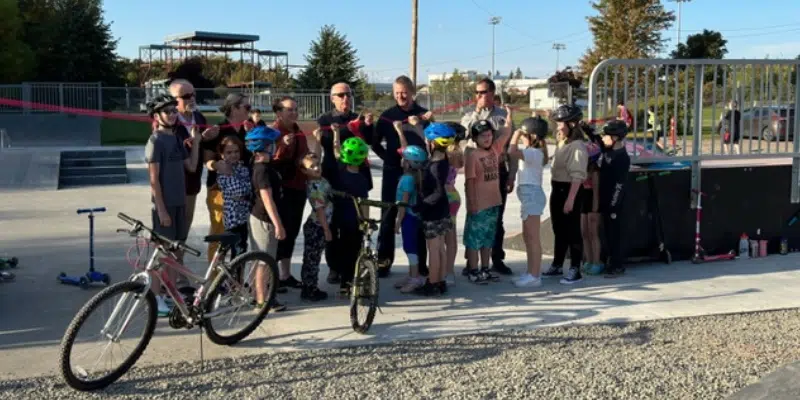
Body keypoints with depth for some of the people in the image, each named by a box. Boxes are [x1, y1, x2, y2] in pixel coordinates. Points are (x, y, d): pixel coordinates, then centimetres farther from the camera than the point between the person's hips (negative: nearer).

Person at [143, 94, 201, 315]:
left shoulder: (176, 139, 12)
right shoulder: (155, 141, -12)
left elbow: (191, 167, 9)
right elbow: (153, 179, -15)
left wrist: (195, 141, 3)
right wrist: (161, 209, -19)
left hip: (180, 202, 8)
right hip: (165, 204, -8)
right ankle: (156, 297, 6)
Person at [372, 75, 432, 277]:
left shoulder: (424, 114, 3)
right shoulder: (387, 116, 4)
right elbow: (375, 143, 8)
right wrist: (389, 157, -6)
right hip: (393, 172, 0)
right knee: (389, 217, 2)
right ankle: (383, 261, 7)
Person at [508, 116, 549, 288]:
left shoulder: (533, 153, -17)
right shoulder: (533, 152, 15)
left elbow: (512, 151, -30)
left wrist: (516, 135, -18)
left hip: (532, 195, -11)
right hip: (529, 195, 11)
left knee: (533, 237, -7)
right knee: (527, 236, 15)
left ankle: (535, 276, -4)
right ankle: (532, 272, 22)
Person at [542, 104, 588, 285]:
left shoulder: (577, 146, -16)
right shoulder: (562, 143, 12)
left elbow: (577, 176, -21)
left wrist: (570, 199, -25)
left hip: (569, 190, -9)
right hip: (557, 189, 9)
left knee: (572, 231, -1)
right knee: (559, 230, 17)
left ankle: (575, 270, 7)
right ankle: (557, 265, 28)